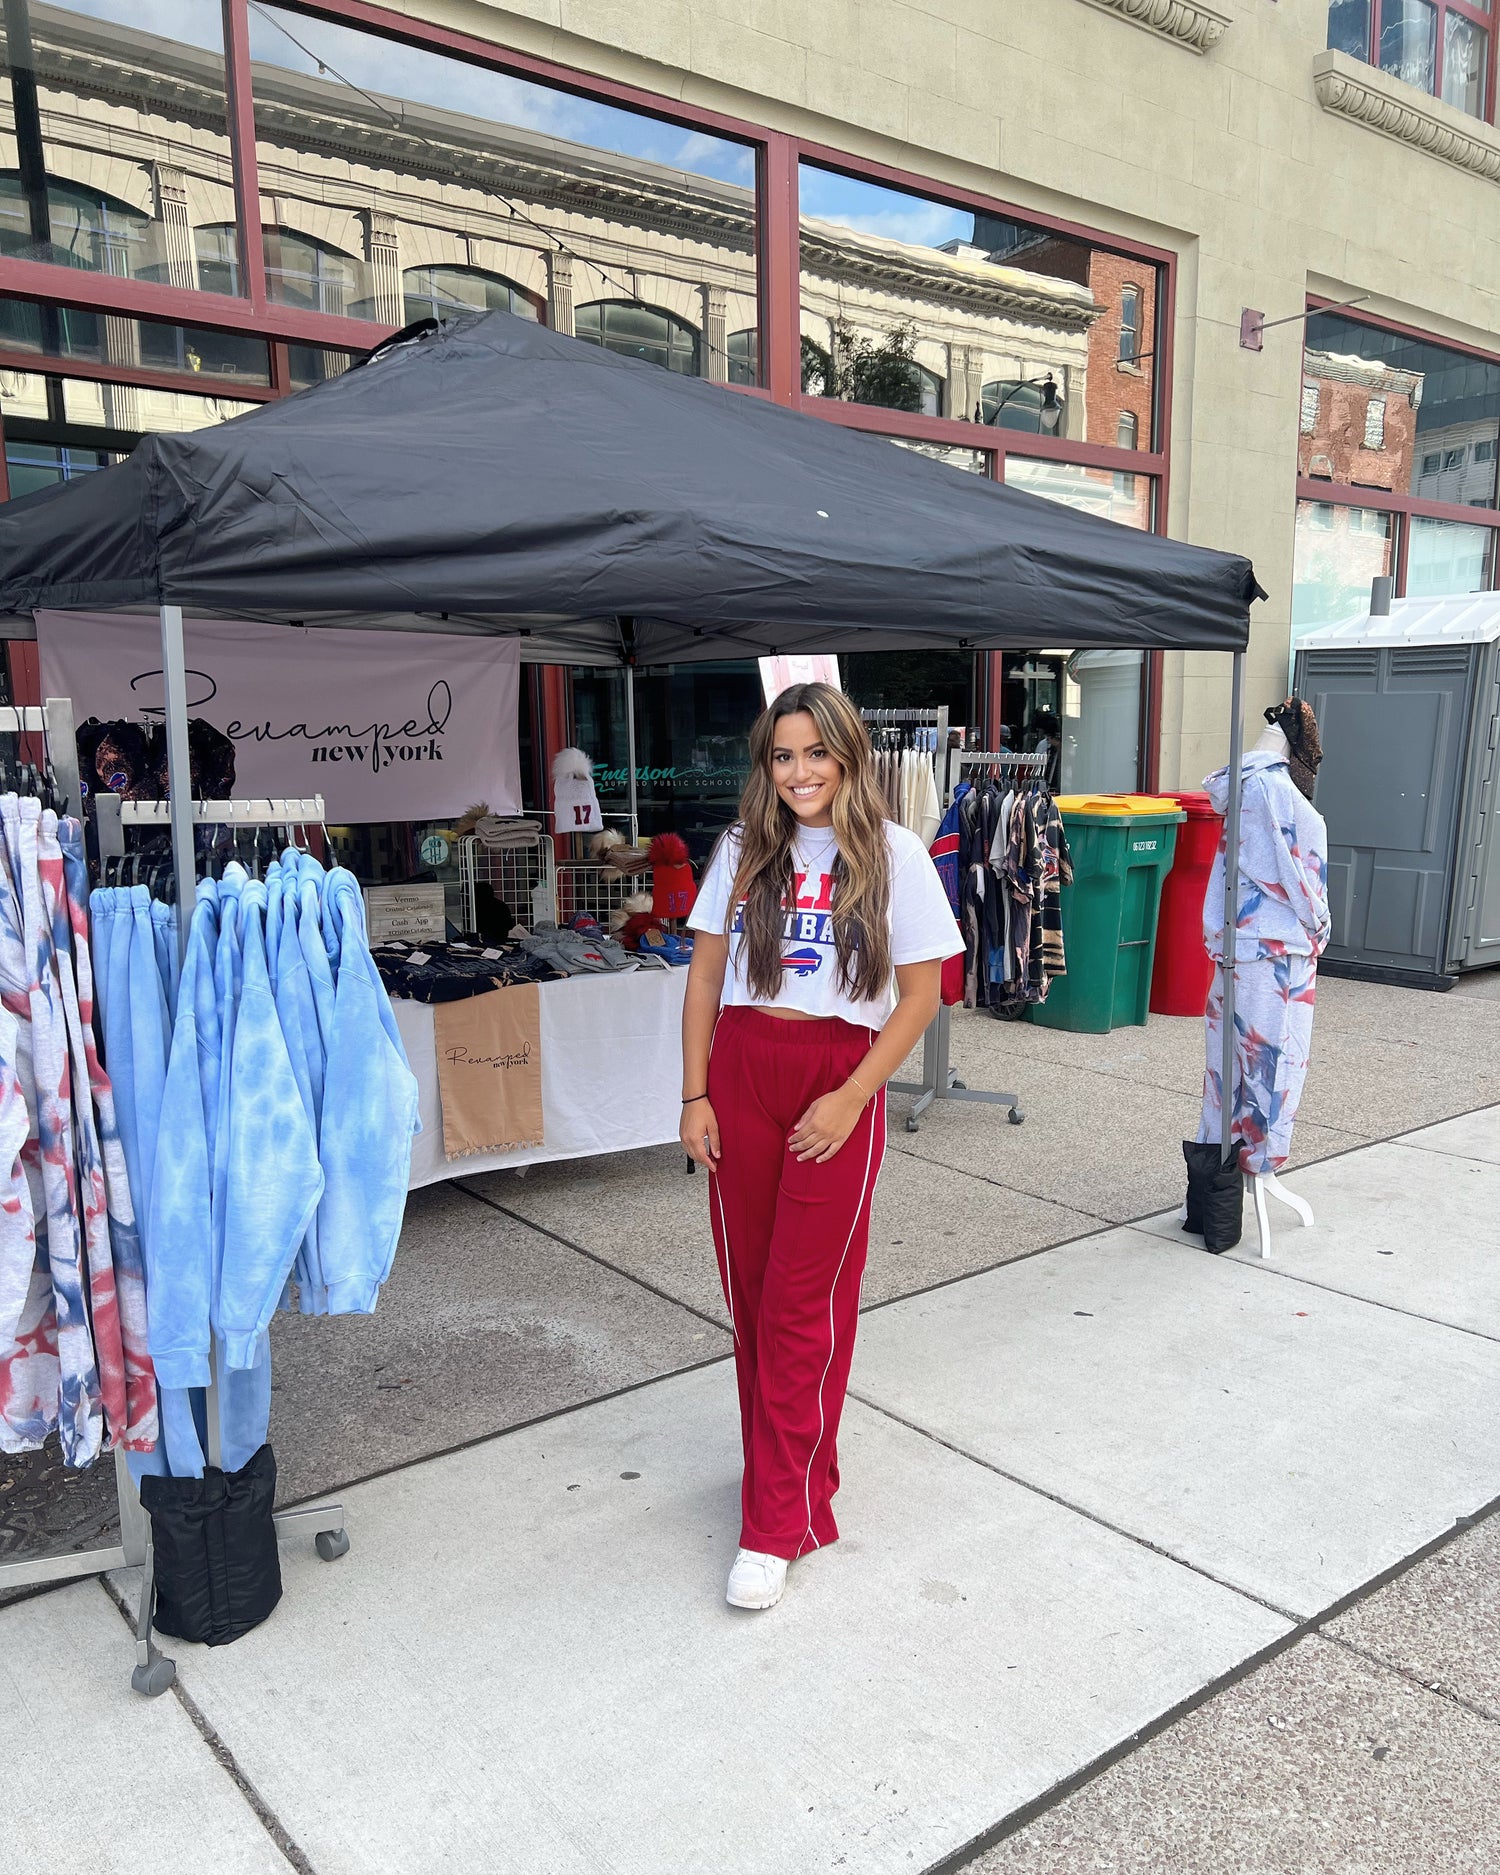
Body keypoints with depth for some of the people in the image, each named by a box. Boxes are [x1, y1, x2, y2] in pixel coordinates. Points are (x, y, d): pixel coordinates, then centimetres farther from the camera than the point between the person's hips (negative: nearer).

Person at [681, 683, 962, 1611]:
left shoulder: (894, 854, -4)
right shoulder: (744, 849, 5)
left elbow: (920, 996, -3)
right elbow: (706, 976, 8)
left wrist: (850, 1100, -11)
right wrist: (696, 1095, 1)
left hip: (837, 1080, -3)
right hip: (740, 1072, 4)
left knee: (802, 1304, -1)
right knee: (749, 1290, 10)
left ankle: (778, 1524, 10)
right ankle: (788, 1463, 32)